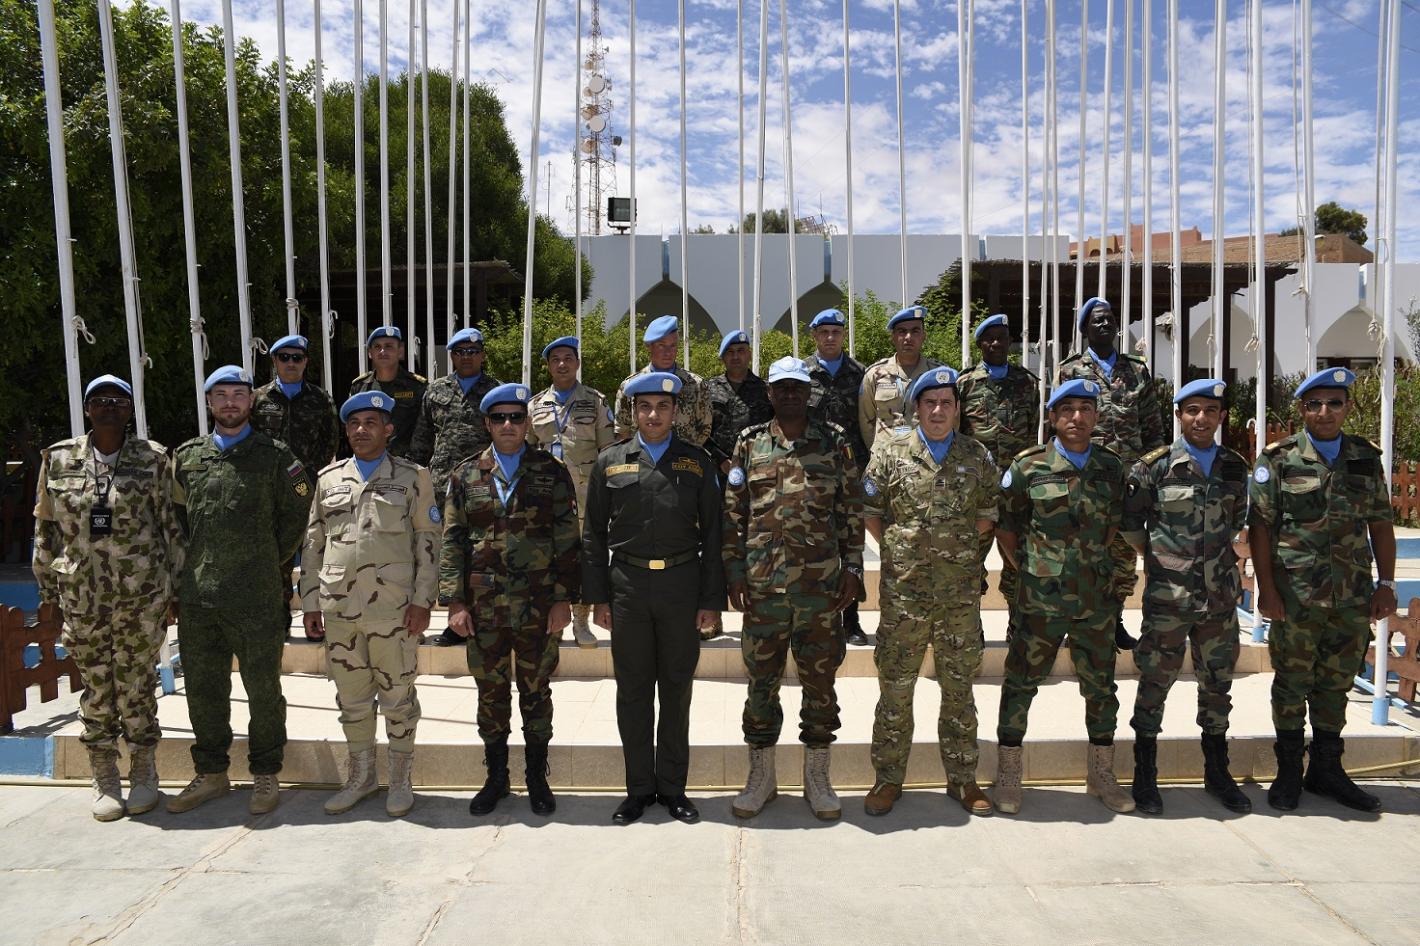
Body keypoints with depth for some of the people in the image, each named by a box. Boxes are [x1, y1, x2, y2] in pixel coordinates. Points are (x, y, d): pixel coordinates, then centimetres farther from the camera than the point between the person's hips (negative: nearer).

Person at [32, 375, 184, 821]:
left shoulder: (153, 459, -1)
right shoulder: (58, 459, 5)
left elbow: (170, 524, 3)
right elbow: (46, 528, 11)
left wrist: (175, 585, 3)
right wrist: (48, 588, 10)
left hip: (142, 595, -2)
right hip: (82, 596, 2)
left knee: (137, 685, 5)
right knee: (96, 688, 9)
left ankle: (143, 776, 22)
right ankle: (104, 781, 24)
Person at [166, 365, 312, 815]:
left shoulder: (274, 456, 1)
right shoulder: (186, 457, 10)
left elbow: (297, 513, 6)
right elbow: (176, 517, 20)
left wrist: (271, 561, 6)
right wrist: (197, 561, 12)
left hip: (258, 597, -3)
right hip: (197, 596, 4)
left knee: (263, 689, 5)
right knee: (203, 688, 13)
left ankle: (265, 774, 19)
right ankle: (211, 773, 28)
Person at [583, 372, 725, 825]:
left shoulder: (697, 462, 5)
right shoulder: (610, 462, 6)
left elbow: (712, 533, 4)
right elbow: (594, 534, 7)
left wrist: (712, 599, -2)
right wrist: (597, 597, 0)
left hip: (681, 585, 0)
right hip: (627, 587, 1)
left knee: (676, 690, 8)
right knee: (633, 691, 7)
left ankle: (673, 787, 22)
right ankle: (639, 788, 21)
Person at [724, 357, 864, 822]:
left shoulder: (835, 444, 5)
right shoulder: (749, 445, 6)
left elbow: (852, 512, 5)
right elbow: (732, 513, 6)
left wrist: (852, 567, -1)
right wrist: (734, 569, 0)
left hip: (821, 585, 0)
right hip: (762, 585, 1)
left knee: (819, 681, 8)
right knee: (761, 681, 9)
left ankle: (817, 777, 24)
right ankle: (761, 775, 25)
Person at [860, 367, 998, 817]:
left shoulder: (977, 457, 6)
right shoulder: (890, 452, -1)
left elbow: (989, 513, 13)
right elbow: (870, 511, 3)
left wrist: (959, 547, 5)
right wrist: (899, 549, -1)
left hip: (962, 593, 2)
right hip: (904, 591, -2)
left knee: (959, 688, 12)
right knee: (895, 688, 5)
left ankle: (962, 778, 26)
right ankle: (888, 778, 19)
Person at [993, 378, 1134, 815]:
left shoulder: (1111, 466, 6)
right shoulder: (1028, 466, -4)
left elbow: (1114, 523, 17)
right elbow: (1006, 525, 2)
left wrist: (1095, 562, 8)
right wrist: (1027, 569, -3)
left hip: (1096, 596, 3)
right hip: (1040, 597, -3)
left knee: (1100, 685, 13)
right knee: (1021, 682, 4)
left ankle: (1102, 774, 30)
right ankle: (1008, 776, 18)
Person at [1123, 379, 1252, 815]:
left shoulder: (1235, 468, 6)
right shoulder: (1153, 467, -7)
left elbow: (1236, 522, 18)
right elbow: (1131, 523, 0)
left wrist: (1219, 558, 10)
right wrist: (1159, 560, 3)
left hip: (1221, 596, 4)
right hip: (1167, 597, -4)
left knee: (1217, 684, 14)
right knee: (1155, 682, 3)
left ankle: (1217, 773, 30)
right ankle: (1145, 777, 15)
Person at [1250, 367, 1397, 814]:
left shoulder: (1367, 458, 8)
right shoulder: (1279, 459, -4)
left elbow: (1381, 523, 11)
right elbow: (1259, 526, -6)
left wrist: (1386, 583, 4)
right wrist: (1266, 588, -11)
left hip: (1352, 596, 3)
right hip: (1295, 596, -3)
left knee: (1336, 684, 13)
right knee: (1292, 683, 6)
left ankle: (1326, 769, 27)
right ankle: (1288, 772, 20)